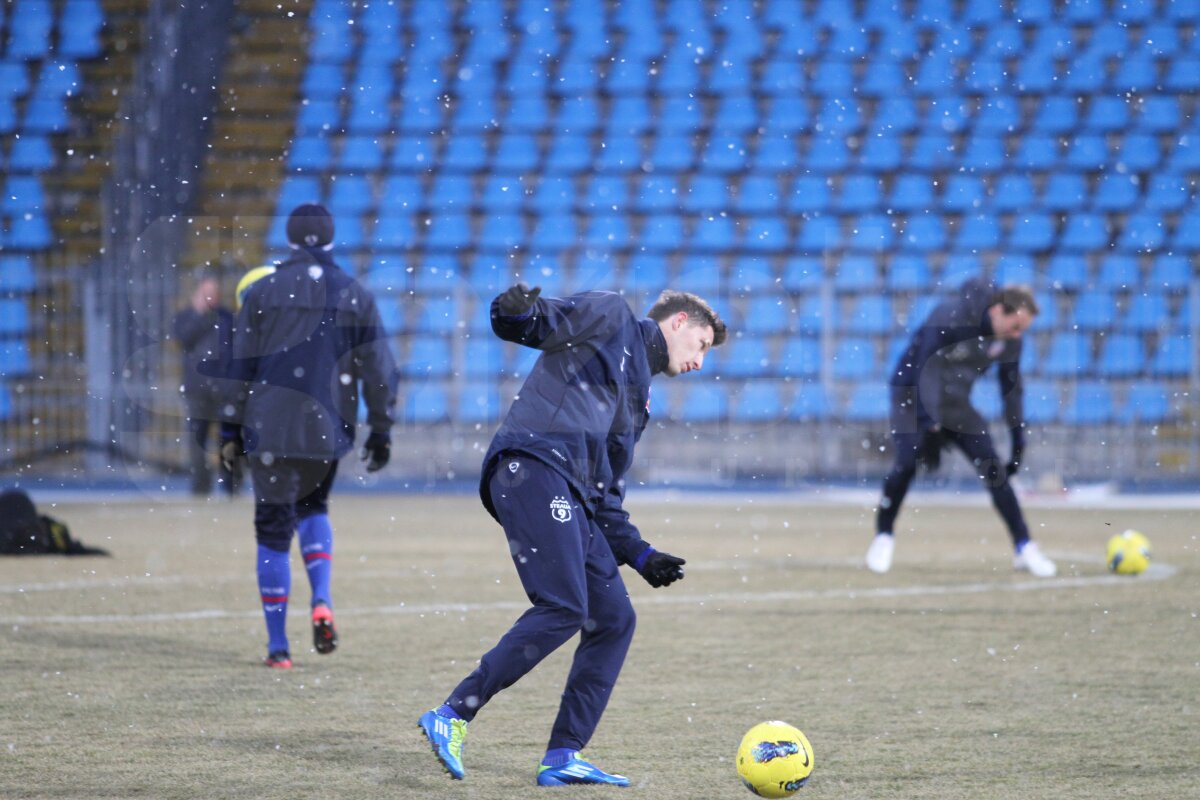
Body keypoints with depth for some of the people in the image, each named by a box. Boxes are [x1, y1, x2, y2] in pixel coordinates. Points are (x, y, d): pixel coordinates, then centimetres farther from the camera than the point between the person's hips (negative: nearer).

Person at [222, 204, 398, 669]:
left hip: (270, 429, -2)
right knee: (312, 507, 26)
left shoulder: (262, 293, -2)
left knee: (273, 530, 4)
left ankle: (277, 646, 5)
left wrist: (232, 428, 8)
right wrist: (381, 433, 12)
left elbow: (241, 368, 0)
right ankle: (322, 601, 3)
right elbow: (379, 372, 3)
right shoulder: (356, 299, 2)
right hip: (328, 431, 2)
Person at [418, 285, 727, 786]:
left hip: (571, 497, 9)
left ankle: (562, 758, 8)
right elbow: (529, 325, 1)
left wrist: (640, 556, 20)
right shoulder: (609, 318, 12)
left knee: (613, 619, 5)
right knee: (564, 608, -19)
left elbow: (605, 496, 31)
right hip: (533, 467, -9)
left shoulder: (639, 397, 33)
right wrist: (518, 311, -23)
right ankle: (452, 717, -15)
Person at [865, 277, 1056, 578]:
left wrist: (1018, 438, 1)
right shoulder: (949, 319, -29)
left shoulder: (1010, 339, -9)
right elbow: (923, 371, -30)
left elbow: (1011, 387, 3)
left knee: (993, 468, -7)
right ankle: (883, 537, 2)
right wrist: (929, 427, -34)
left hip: (956, 402, 5)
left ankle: (1024, 548, -2)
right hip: (914, 393, -5)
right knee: (906, 465, -21)